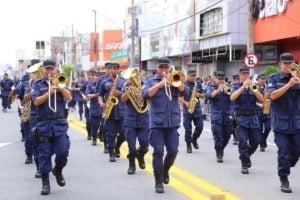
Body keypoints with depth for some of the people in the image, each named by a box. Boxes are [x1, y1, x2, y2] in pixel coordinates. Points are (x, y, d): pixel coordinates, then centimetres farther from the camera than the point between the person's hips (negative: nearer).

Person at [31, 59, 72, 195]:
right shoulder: (37, 84, 6)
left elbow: (69, 98, -3)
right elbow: (36, 101, -8)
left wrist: (60, 86, -15)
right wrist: (49, 92, -22)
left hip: (60, 123, 1)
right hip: (44, 124, -1)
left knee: (63, 151, -7)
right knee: (44, 154, 0)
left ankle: (58, 170, 22)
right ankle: (45, 183, 9)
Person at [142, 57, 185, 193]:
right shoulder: (150, 80, 6)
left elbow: (183, 92, -3)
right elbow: (145, 95, -11)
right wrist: (159, 85, -21)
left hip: (173, 122, 2)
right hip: (157, 122, -2)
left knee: (173, 150, 2)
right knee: (158, 151, -6)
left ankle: (165, 170, 31)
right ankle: (158, 182, 0)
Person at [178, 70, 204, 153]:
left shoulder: (198, 84, 9)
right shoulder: (183, 84, -1)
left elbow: (203, 95, 14)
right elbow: (179, 97, -1)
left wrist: (199, 95, -8)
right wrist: (185, 103, -16)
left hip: (197, 109, 3)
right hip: (187, 109, -3)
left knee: (199, 126, -1)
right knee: (188, 128, -2)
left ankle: (194, 139, 25)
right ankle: (188, 145, 10)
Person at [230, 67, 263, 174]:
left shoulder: (253, 86, 9)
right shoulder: (236, 86, 3)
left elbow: (261, 99, -6)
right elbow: (232, 97, -17)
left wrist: (252, 88, -17)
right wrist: (243, 86, -19)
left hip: (253, 118, 3)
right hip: (241, 118, -3)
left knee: (255, 141, 5)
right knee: (243, 141, -13)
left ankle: (247, 155, 33)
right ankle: (244, 164, 0)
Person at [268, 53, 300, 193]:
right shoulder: (273, 79, 0)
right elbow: (272, 95, -14)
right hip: (281, 122, -3)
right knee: (283, 152, -3)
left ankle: (285, 169, 31)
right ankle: (284, 180, 8)